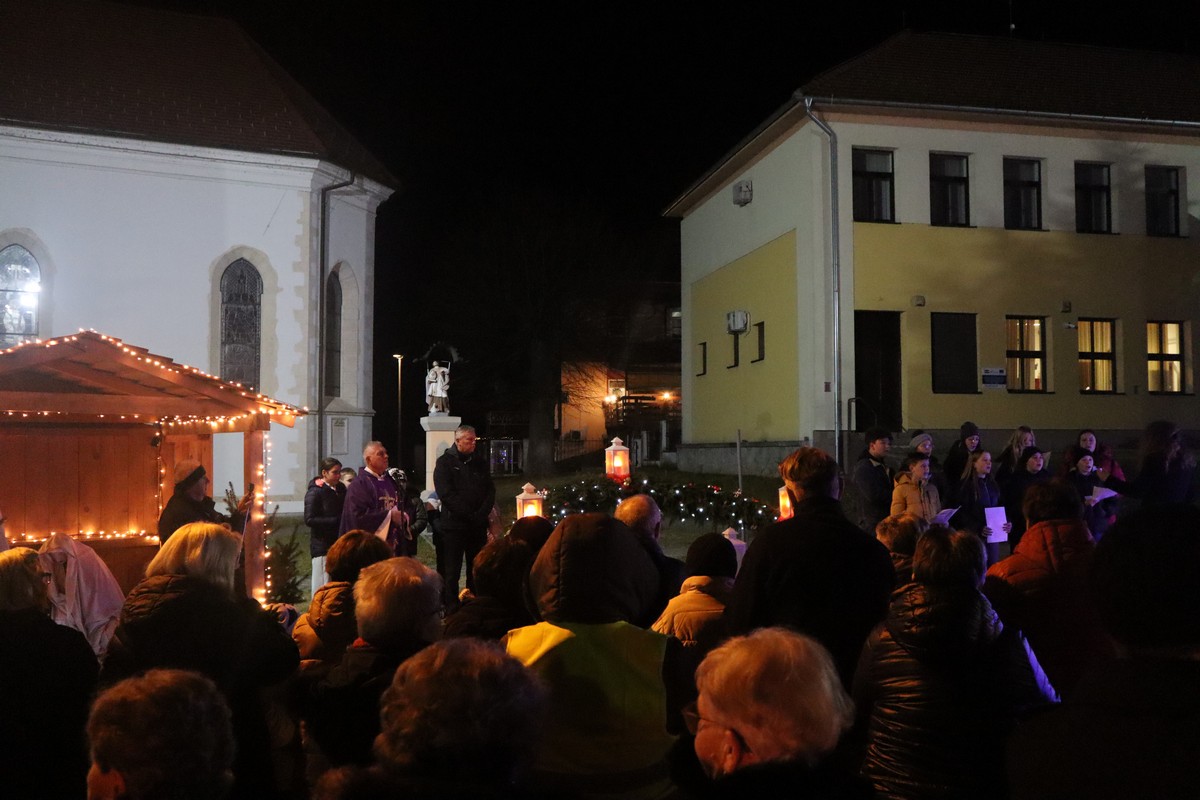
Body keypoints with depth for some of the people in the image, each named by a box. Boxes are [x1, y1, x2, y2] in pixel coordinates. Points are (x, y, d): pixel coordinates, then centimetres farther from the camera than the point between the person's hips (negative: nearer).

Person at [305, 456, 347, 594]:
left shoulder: (341, 489, 11)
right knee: (323, 584, -2)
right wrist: (337, 521, -18)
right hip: (323, 545, -6)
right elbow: (309, 520, -14)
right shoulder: (315, 492, -7)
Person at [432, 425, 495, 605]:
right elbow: (446, 494, -12)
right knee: (452, 570, 1)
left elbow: (490, 490, 10)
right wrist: (469, 515, -15)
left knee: (477, 569, 9)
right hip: (454, 524, -4)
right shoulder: (445, 462, -2)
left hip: (478, 525, 4)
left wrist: (482, 513, -6)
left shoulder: (480, 462, 12)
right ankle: (452, 605, 8)